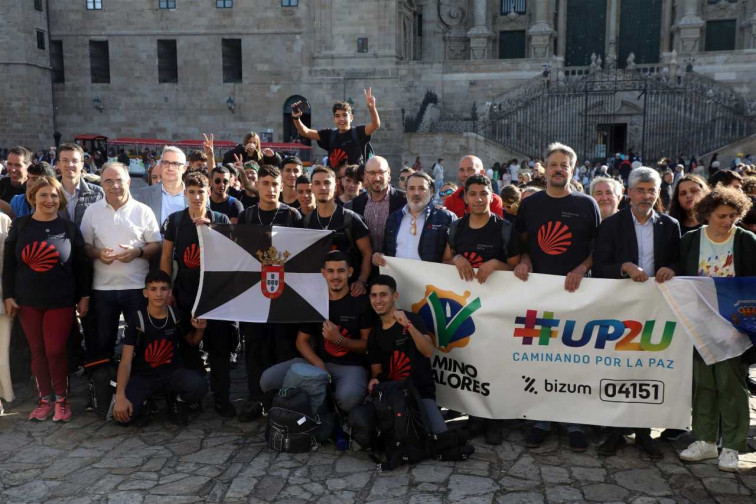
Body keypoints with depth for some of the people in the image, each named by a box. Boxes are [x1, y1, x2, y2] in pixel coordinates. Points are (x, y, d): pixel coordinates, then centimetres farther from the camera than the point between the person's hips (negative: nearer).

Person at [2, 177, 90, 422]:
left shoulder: (69, 228, 0)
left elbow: (80, 265, 2)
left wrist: (84, 296, 0)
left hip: (61, 301, -2)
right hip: (27, 301, 2)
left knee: (55, 351, -2)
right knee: (37, 352, 9)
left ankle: (61, 399, 15)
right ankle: (45, 399, 21)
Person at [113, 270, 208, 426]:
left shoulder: (177, 316, -3)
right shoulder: (136, 321, -12)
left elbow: (192, 341, 16)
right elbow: (126, 362, -15)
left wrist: (200, 329, -9)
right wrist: (120, 396, -28)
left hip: (172, 373, 2)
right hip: (142, 376, -2)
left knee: (198, 385, -31)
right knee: (121, 413, -30)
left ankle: (177, 403, 3)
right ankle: (144, 402, 7)